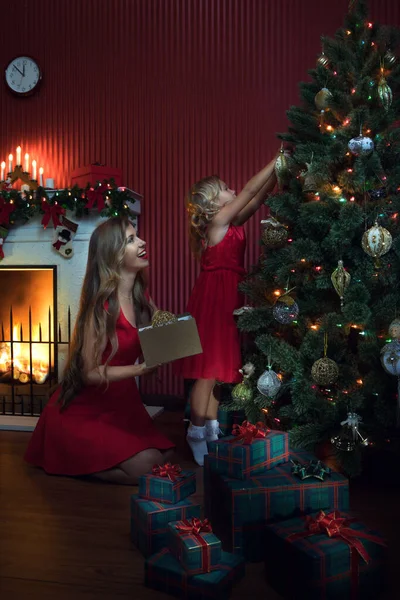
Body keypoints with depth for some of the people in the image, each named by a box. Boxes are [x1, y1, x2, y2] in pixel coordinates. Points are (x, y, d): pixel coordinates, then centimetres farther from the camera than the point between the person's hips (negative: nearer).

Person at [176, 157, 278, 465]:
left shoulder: (232, 223, 14)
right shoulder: (219, 220, -9)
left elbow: (259, 198, 16)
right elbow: (249, 191, -12)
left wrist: (277, 172, 8)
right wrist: (276, 161, -6)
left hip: (226, 297, 9)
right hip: (215, 296, -9)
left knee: (219, 365, 11)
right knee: (209, 366, -5)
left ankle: (210, 429, 20)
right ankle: (197, 432, 4)